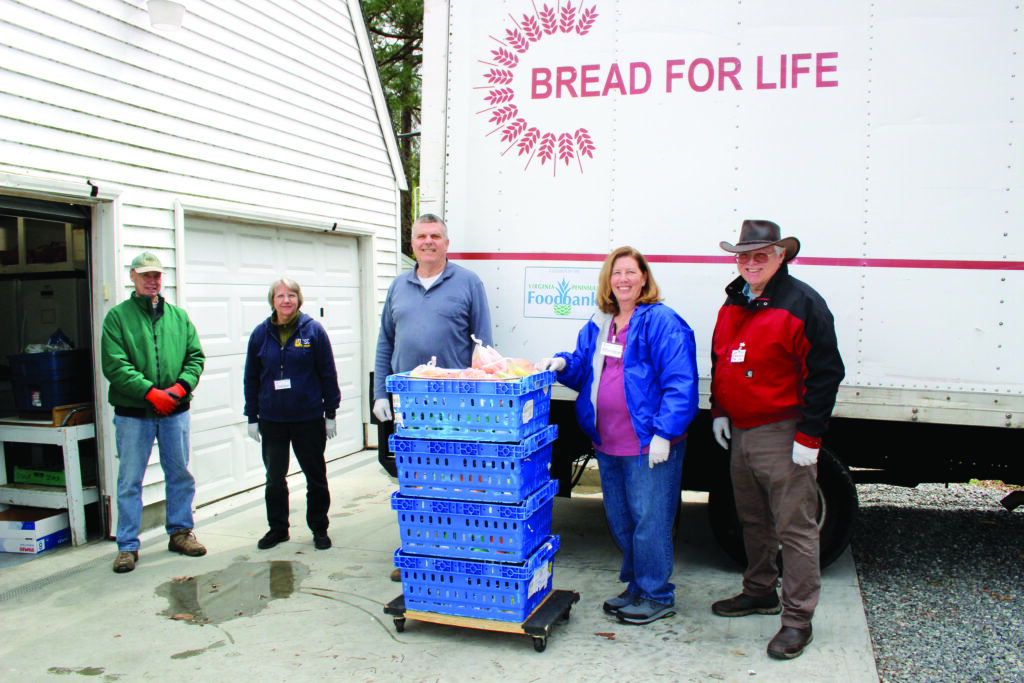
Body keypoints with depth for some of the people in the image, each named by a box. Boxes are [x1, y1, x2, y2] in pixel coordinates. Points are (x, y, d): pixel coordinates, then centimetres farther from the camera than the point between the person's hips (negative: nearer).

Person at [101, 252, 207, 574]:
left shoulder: (178, 316, 9)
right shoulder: (117, 316, -1)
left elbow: (196, 356, 6)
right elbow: (115, 365, -10)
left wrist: (181, 386, -11)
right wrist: (150, 392, -18)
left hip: (175, 410, 3)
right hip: (133, 413, -3)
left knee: (180, 474, 12)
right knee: (130, 480, 3)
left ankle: (180, 532, 27)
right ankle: (127, 545, 14)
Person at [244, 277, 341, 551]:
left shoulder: (313, 330, -5)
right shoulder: (260, 333, 2)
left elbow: (328, 374, -1)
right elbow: (251, 378, 8)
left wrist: (331, 413, -1)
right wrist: (252, 417, 6)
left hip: (309, 417, -2)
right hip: (272, 420, 2)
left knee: (316, 476, 9)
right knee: (274, 478, 11)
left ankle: (319, 528, 23)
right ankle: (277, 527, 28)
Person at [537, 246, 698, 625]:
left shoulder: (662, 322, -11)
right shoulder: (598, 325, 13)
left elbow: (680, 383, -15)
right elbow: (584, 369, 22)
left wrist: (664, 432, -20)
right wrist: (563, 363, 0)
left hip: (648, 444, -8)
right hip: (608, 443, 8)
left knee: (649, 520, 2)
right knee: (620, 519, 18)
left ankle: (657, 595, 20)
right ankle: (637, 586, 35)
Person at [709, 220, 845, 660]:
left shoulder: (802, 304, -12)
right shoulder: (733, 304, 12)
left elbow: (824, 374, -14)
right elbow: (720, 362, 22)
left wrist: (809, 436, -16)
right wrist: (719, 411, 14)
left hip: (783, 436, -8)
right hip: (740, 432, 8)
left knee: (795, 528, -2)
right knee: (753, 520, 20)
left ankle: (797, 620, 8)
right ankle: (759, 593, 36)